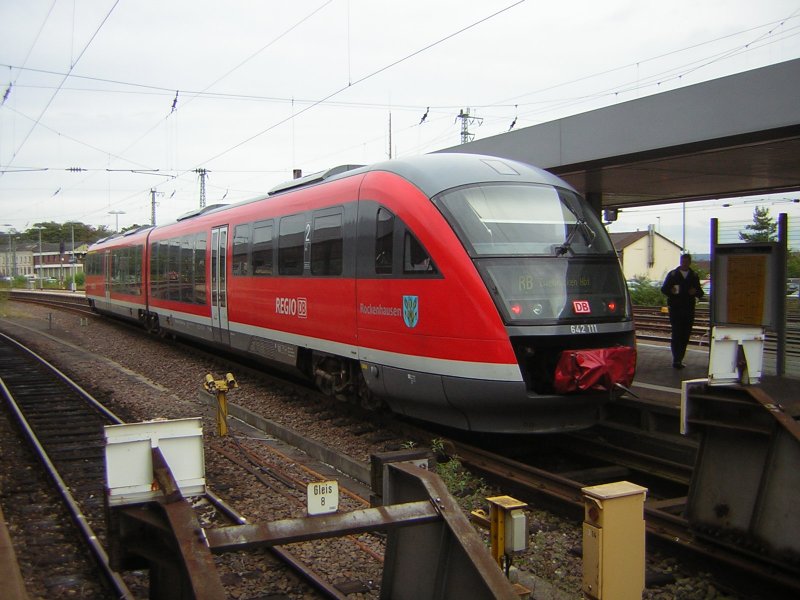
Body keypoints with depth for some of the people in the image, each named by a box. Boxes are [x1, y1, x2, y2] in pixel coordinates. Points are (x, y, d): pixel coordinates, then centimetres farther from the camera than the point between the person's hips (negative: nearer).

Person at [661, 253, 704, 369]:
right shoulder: (672, 274, 6)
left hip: (689, 310, 3)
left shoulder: (694, 276, 14)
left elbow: (700, 293, 16)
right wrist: (671, 291, -16)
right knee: (676, 334, -11)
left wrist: (696, 292, -7)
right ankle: (676, 360, -12)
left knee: (685, 336, 4)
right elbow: (664, 289, 6)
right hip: (675, 309, -3)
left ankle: (679, 360, 13)